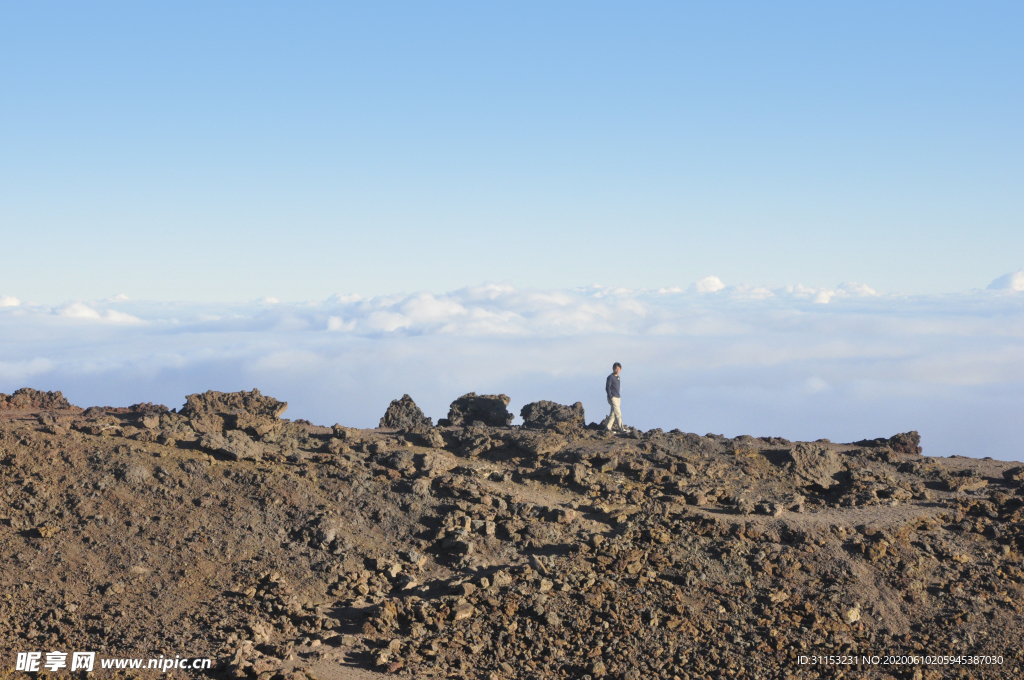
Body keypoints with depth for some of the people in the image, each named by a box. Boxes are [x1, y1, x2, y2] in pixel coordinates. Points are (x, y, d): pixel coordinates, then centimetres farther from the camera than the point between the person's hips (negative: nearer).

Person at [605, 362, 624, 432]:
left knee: (613, 414, 8)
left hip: (618, 398, 8)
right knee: (618, 413, -10)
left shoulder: (617, 377, 15)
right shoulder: (610, 377, -9)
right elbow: (607, 388, -12)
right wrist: (610, 398, -17)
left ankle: (609, 428, 12)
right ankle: (621, 429, -9)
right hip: (613, 398, -8)